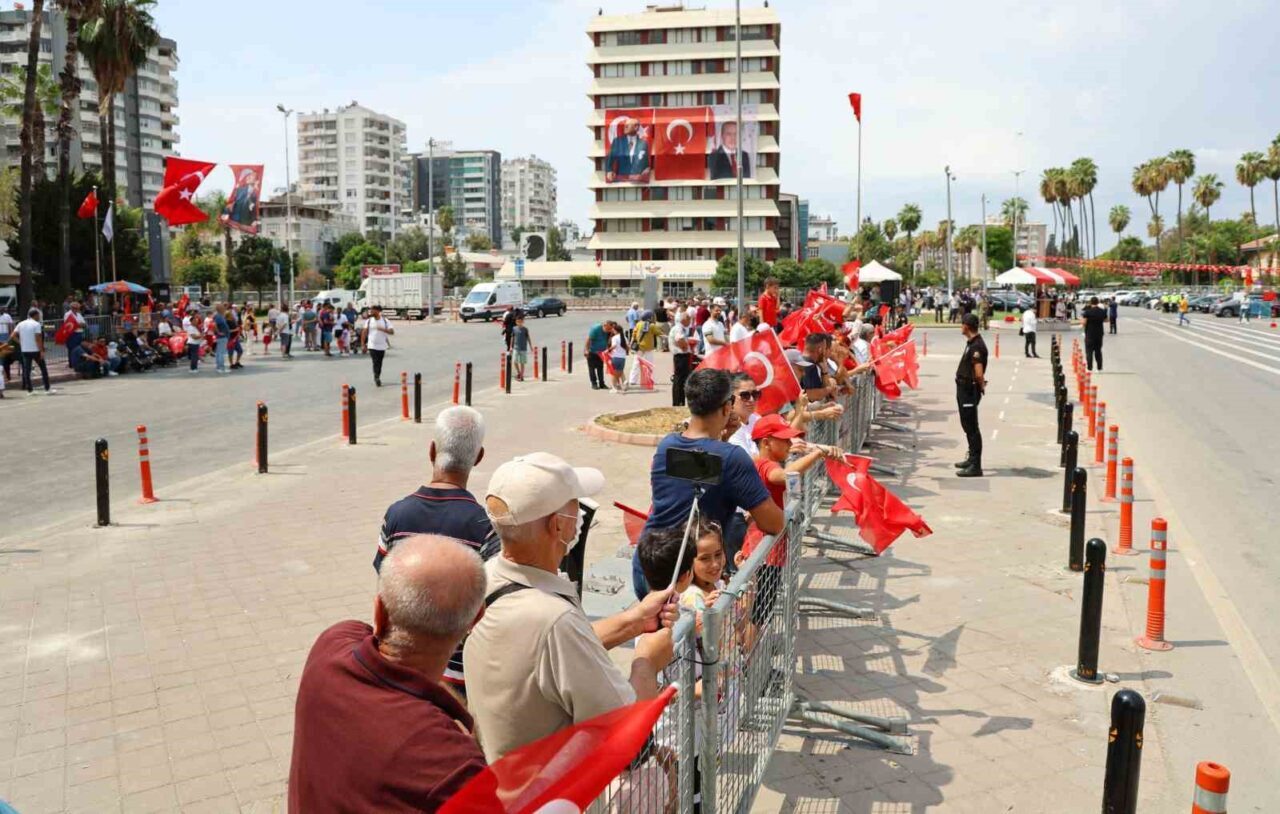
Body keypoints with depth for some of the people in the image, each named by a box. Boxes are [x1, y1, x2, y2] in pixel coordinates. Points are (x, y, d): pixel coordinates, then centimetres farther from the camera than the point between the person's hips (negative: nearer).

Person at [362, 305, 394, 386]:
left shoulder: (385, 321, -1)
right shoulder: (369, 321, 2)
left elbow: (392, 331, -7)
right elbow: (365, 332, 3)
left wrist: (382, 329, -22)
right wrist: (363, 343, -2)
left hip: (382, 346, 1)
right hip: (372, 345, -1)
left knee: (379, 363, 9)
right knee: (375, 362, -12)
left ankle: (377, 378, 23)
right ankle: (377, 378, -14)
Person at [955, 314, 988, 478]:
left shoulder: (977, 346, -21)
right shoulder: (971, 343, 10)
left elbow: (979, 374, -28)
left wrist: (981, 387, -11)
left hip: (970, 390, -10)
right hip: (964, 388, 10)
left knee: (971, 427, -6)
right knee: (967, 425, 20)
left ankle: (975, 466, -3)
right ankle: (972, 458, 32)